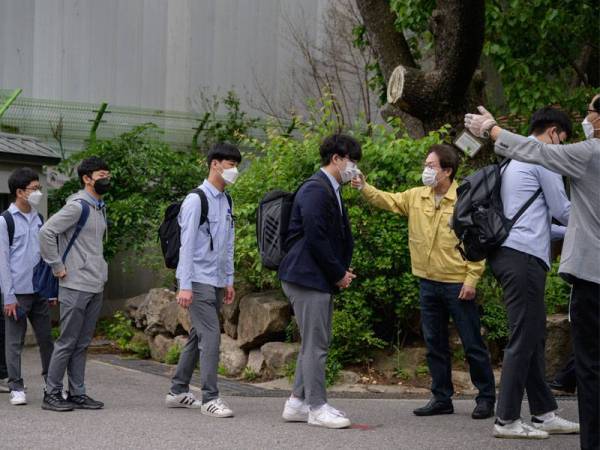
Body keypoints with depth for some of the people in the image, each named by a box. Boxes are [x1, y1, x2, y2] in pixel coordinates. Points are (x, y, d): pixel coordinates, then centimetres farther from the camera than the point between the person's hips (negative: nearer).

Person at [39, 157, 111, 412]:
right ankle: (52, 394, 3)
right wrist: (57, 267, -15)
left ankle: (77, 393, 15)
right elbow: (46, 232, -19)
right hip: (76, 286, -8)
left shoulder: (100, 208, 15)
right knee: (68, 342, -4)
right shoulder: (78, 206, -13)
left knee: (82, 343, 10)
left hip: (96, 286, 8)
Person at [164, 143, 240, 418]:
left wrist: (229, 281, 17)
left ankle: (178, 392, 22)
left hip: (216, 282, 8)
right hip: (198, 280, -8)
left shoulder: (226, 202, 12)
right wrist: (184, 286, -18)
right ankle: (210, 398, -9)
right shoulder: (196, 200, -12)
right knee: (211, 336, -12)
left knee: (198, 336, 13)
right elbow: (186, 245, -14)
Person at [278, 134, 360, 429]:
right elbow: (315, 238, -20)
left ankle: (297, 403, 20)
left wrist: (342, 270, 8)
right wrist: (339, 274, -11)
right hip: (308, 277, -10)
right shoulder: (315, 190, -15)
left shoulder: (330, 191, 17)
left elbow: (339, 236, 23)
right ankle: (317, 407, -1)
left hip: (321, 279, 11)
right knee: (315, 344, -6)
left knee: (314, 343, 14)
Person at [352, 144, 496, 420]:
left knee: (472, 344, 1)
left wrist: (472, 279, -15)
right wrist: (364, 188, -8)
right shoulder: (416, 197, 7)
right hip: (428, 283, 6)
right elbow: (388, 201, 9)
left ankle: (486, 398, 11)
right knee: (435, 344, 12)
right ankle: (442, 398, 21)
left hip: (457, 284, -6)